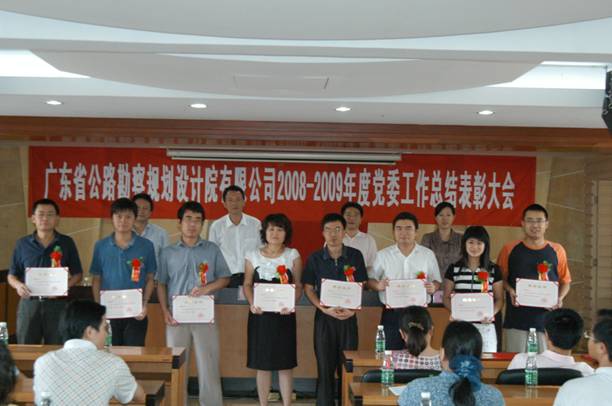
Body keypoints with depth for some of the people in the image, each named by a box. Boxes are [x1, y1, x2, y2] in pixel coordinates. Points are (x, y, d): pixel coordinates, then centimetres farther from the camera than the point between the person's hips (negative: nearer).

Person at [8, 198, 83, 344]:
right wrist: (18, 285, -11)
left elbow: (77, 273, 8)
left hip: (57, 304, -1)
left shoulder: (67, 243, 5)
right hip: (29, 303, 1)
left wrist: (66, 285, -12)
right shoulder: (23, 244, 7)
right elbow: (11, 275, 11)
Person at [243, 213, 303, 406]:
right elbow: (247, 284, 6)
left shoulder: (293, 255, 4)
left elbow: (298, 286, 2)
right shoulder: (253, 256, 6)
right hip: (260, 314, 1)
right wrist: (252, 304, -12)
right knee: (262, 363, 5)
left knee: (286, 364, 2)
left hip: (284, 315, -1)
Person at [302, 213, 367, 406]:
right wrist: (325, 309, -13)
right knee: (325, 366, 4)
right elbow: (308, 289, 1)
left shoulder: (355, 256, 0)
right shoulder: (315, 258, -1)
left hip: (348, 317, 0)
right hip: (324, 316, 0)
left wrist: (353, 309, -12)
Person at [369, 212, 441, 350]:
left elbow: (437, 281, 11)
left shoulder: (428, 254, 6)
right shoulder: (383, 255, 5)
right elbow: (370, 280, 7)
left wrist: (433, 287, -12)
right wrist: (378, 285, -15)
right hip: (391, 314, 0)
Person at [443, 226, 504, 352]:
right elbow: (446, 298, 8)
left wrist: (492, 313, -11)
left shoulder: (494, 270, 6)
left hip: (485, 326, 0)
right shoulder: (454, 269, 6)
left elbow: (499, 299, 7)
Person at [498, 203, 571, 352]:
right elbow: (500, 278, 7)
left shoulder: (557, 250, 7)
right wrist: (510, 291, -12)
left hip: (547, 319, 1)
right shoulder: (509, 249, 4)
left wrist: (560, 298, -6)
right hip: (516, 319, -1)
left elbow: (565, 281, 12)